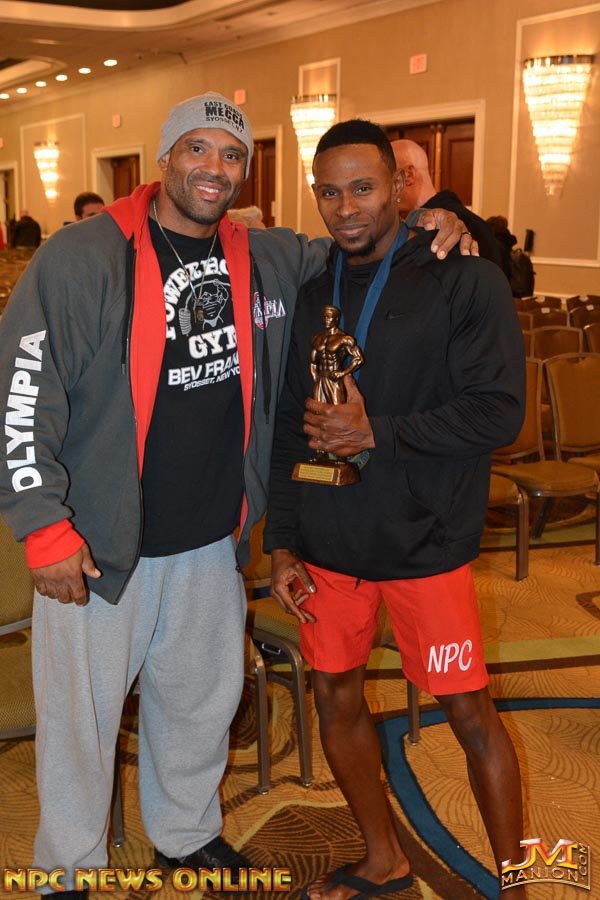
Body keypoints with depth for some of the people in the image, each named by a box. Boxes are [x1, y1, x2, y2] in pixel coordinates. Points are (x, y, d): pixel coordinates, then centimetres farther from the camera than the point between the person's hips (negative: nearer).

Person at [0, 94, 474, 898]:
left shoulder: (264, 259, 3)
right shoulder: (84, 258, -13)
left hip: (213, 539, 5)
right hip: (97, 544, -5)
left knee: (203, 698, 22)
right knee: (81, 715, 10)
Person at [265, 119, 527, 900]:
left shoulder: (465, 278, -8)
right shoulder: (308, 290, 6)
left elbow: (498, 411, -14)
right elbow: (287, 426, 9)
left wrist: (376, 433, -20)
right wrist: (283, 542, 5)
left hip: (425, 544, -5)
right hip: (326, 546, 5)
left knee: (471, 716, 5)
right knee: (336, 700, 14)